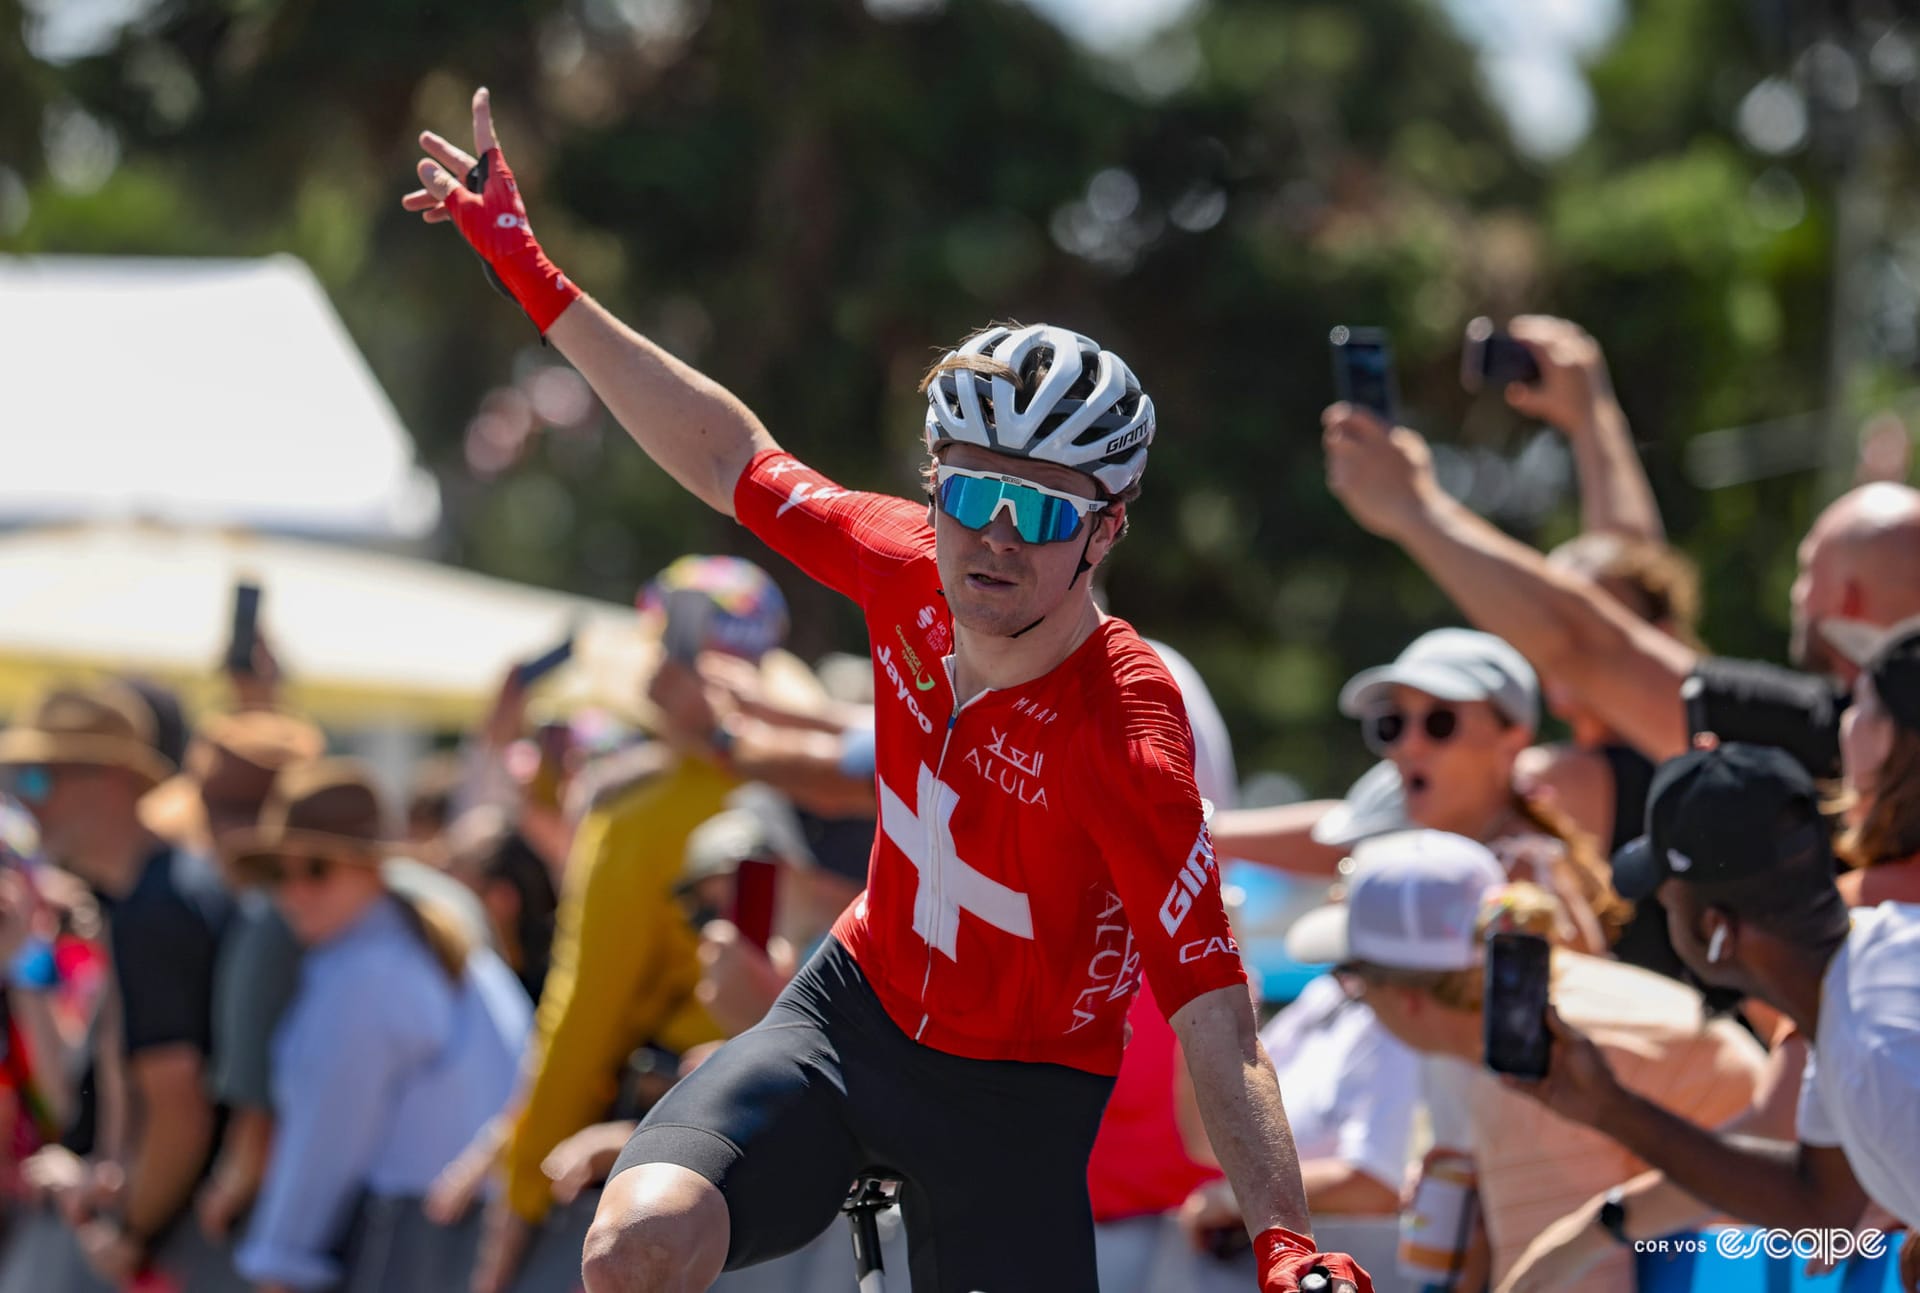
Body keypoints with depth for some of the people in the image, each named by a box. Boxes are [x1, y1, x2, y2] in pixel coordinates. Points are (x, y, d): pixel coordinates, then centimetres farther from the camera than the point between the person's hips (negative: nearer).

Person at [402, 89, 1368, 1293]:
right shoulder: (915, 571, -13)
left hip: (1016, 1099, -3)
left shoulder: (1127, 738, -29)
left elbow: (1218, 1024, -31)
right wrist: (534, 274, 7)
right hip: (855, 1014, 4)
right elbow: (734, 458, 3)